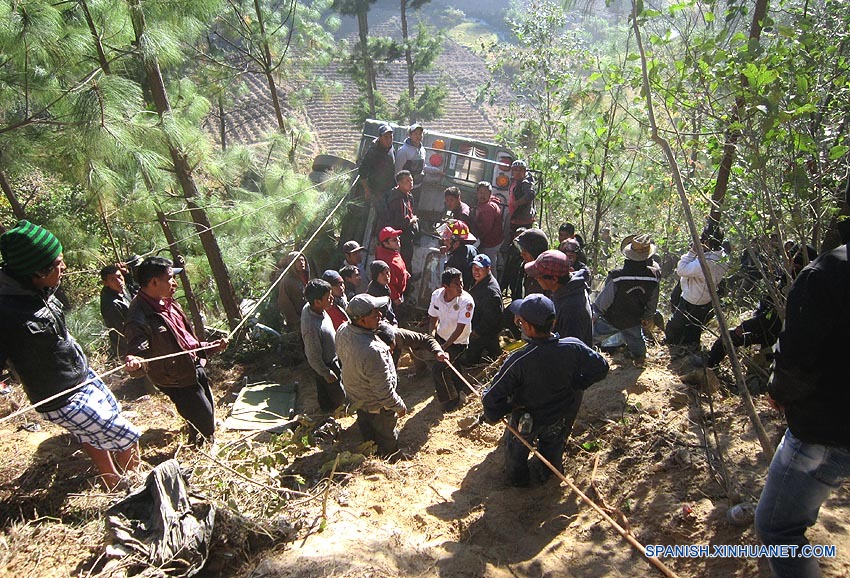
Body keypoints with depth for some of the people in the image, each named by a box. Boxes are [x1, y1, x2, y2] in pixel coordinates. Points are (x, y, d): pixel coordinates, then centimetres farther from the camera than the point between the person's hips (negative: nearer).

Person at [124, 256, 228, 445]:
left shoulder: (168, 303, 3)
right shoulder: (140, 318, -26)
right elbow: (138, 351, -34)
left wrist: (212, 346, 17)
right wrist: (134, 363, -56)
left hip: (196, 368, 9)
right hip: (178, 382, -9)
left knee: (209, 415, 24)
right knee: (205, 426, -1)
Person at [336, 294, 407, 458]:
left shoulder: (342, 330, -21)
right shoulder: (372, 352, -46)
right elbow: (384, 391, -34)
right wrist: (399, 406, -16)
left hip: (356, 395, 8)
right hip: (377, 406, -7)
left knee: (367, 432, 36)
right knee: (387, 439, 25)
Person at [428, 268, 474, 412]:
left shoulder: (466, 301, -26)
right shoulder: (436, 295, -12)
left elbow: (460, 329, -24)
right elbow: (433, 318, 3)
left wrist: (444, 347, -26)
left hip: (457, 342, -6)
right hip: (441, 336, 6)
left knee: (438, 369, -18)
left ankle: (453, 400, 8)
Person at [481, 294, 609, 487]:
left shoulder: (519, 360, -39)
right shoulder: (573, 347, -29)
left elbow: (492, 397, -33)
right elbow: (600, 368, -11)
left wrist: (492, 416, -12)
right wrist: (575, 385, 1)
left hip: (526, 422, -3)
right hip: (561, 419, 3)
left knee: (516, 449, 30)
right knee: (553, 448, 34)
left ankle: (517, 477, 55)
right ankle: (548, 474, 60)